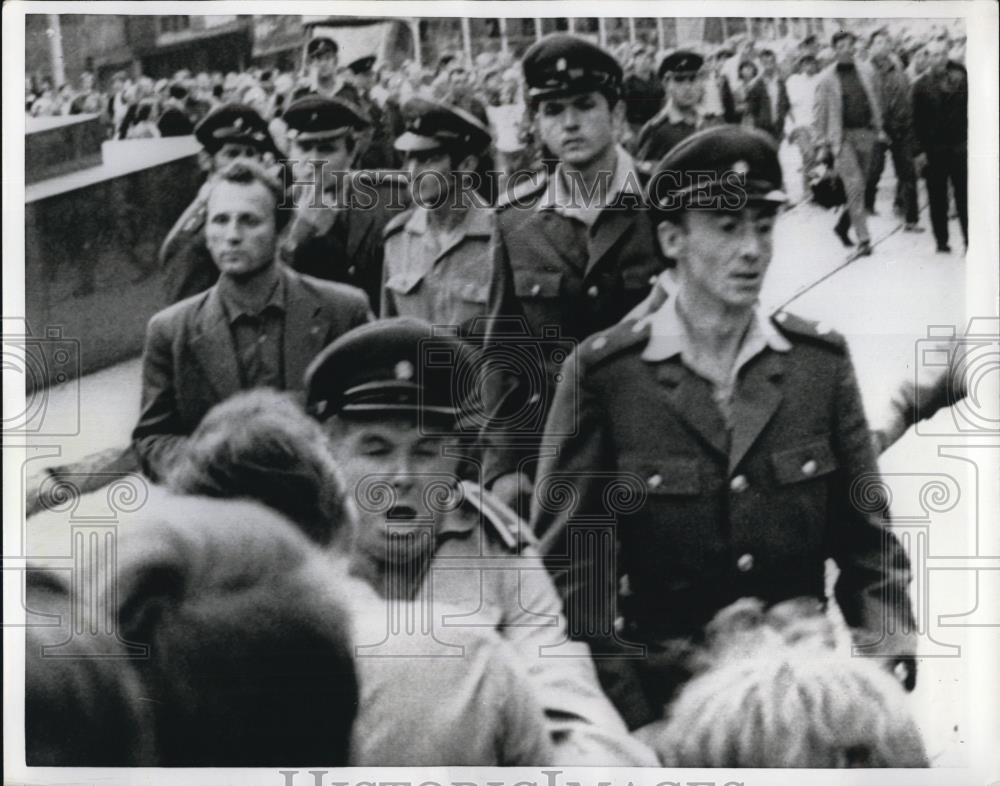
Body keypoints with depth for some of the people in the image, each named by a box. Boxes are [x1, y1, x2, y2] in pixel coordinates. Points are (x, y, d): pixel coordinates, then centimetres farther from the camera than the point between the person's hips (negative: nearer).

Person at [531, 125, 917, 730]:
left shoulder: (823, 360, 6)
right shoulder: (602, 374, -3)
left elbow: (869, 544, 9)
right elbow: (570, 562, -3)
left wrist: (890, 648, -7)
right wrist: (628, 717, -10)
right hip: (663, 692, -2)